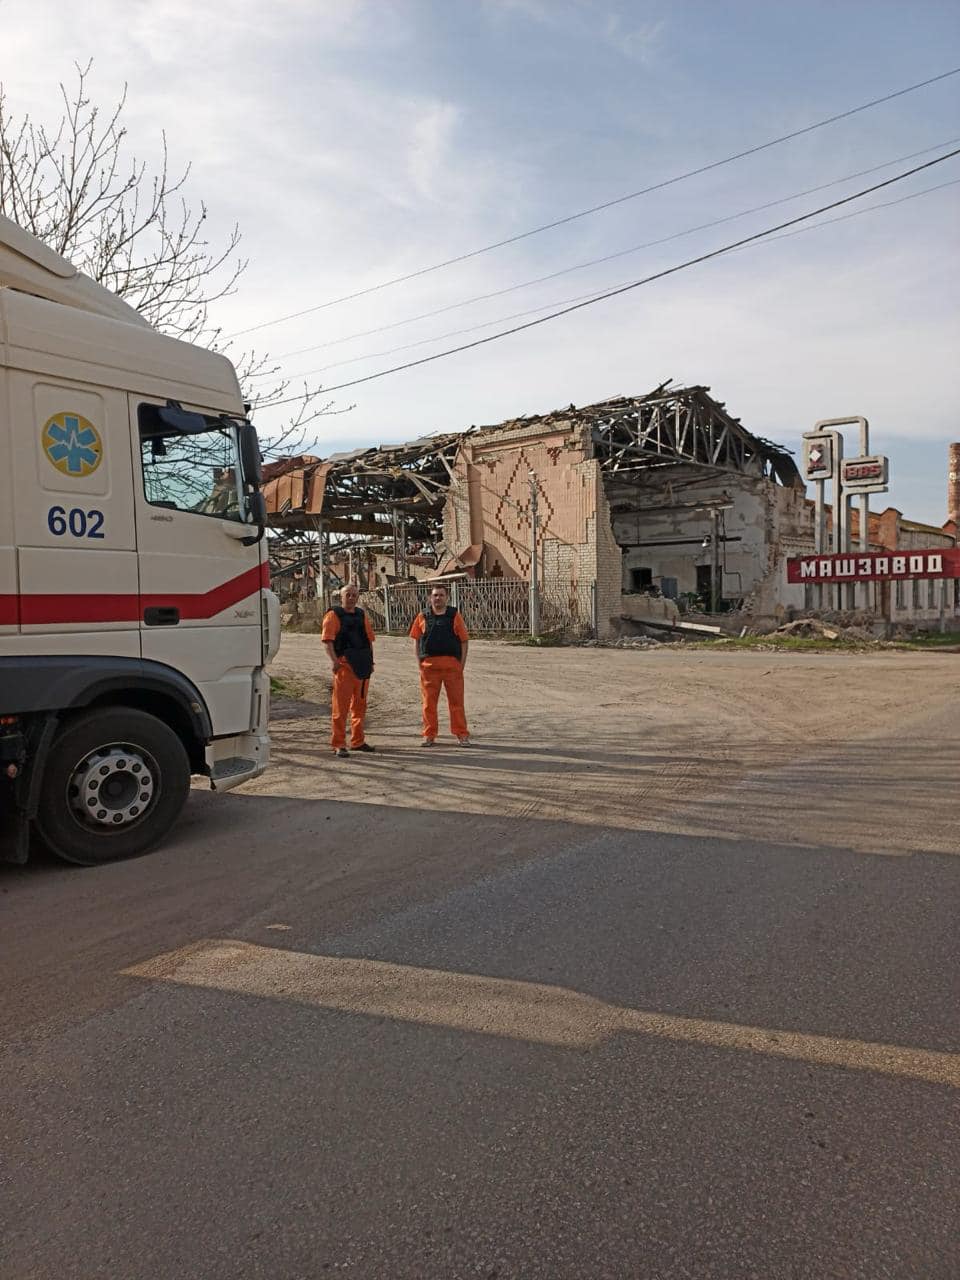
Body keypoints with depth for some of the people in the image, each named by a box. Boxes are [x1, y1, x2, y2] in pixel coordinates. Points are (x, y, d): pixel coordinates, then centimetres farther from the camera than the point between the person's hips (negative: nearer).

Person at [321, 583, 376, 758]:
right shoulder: (334, 614, -3)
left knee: (360, 706, 13)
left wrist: (370, 660, 13)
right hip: (344, 664, -7)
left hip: (362, 665, 7)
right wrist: (334, 661, -21)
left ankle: (358, 741, 23)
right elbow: (327, 640, -11)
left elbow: (369, 639, 21)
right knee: (340, 706, -5)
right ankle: (338, 745, -1)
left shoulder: (361, 615, 17)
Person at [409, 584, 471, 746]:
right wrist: (419, 662, 2)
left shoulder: (454, 615, 4)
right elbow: (416, 640, 11)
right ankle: (429, 735, 15)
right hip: (428, 664, 1)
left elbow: (464, 640, 4)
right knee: (428, 702, 5)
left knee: (456, 701, 3)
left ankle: (461, 735, 11)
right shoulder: (422, 617, 8)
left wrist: (462, 664, -2)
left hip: (452, 664, -1)